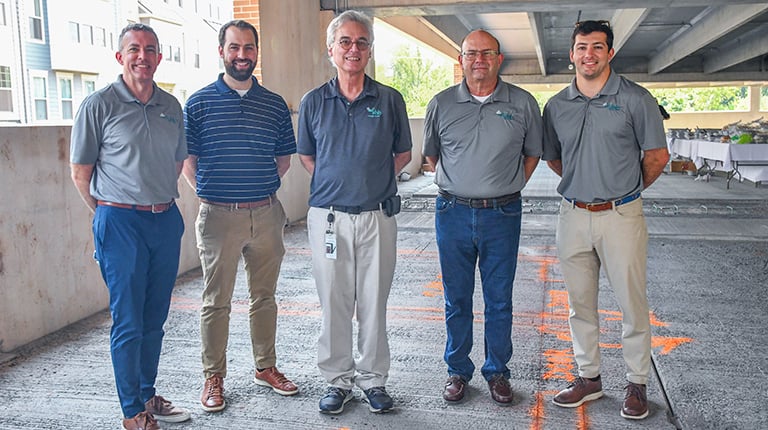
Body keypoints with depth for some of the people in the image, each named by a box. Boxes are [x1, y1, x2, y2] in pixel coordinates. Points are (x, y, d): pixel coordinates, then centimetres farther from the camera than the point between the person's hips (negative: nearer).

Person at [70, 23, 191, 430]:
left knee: (154, 318, 13)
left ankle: (148, 395, 28)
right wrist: (109, 213, 4)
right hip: (121, 222, -5)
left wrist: (161, 201, 15)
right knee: (128, 322, 1)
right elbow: (80, 171, -1)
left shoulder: (171, 106, 10)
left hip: (167, 219, 5)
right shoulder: (99, 105, -5)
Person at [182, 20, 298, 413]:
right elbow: (187, 161, 1)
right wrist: (210, 195, -1)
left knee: (264, 295, 14)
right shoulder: (198, 103, -1)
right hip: (219, 215, -3)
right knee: (216, 302, 6)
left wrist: (261, 187, 4)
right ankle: (213, 377, 19)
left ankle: (265, 367, 28)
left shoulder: (275, 105, 7)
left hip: (266, 214, 3)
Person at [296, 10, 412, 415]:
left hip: (377, 216, 0)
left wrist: (371, 179, 2)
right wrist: (337, 182, 4)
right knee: (333, 302, 7)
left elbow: (403, 154, 12)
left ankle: (372, 377, 23)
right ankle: (338, 378, 22)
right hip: (328, 216, 0)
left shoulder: (389, 100, 3)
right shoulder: (313, 102, 5)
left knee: (374, 302, 7)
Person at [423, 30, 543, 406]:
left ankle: (497, 371, 23)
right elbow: (430, 153, 16)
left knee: (499, 300, 7)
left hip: (502, 215, 0)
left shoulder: (523, 104, 1)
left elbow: (533, 153, 14)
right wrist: (451, 187, 10)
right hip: (453, 213, 1)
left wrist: (508, 190, 8)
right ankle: (458, 371, 23)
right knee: (456, 298, 9)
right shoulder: (441, 104, 3)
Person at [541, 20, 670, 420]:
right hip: (573, 217, 4)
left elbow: (657, 155, 1)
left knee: (632, 302, 3)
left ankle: (637, 383, 18)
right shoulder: (556, 105, 7)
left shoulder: (635, 98, -3)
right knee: (580, 303, 11)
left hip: (620, 216, -3)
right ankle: (588, 377, 26)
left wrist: (627, 189, 10)